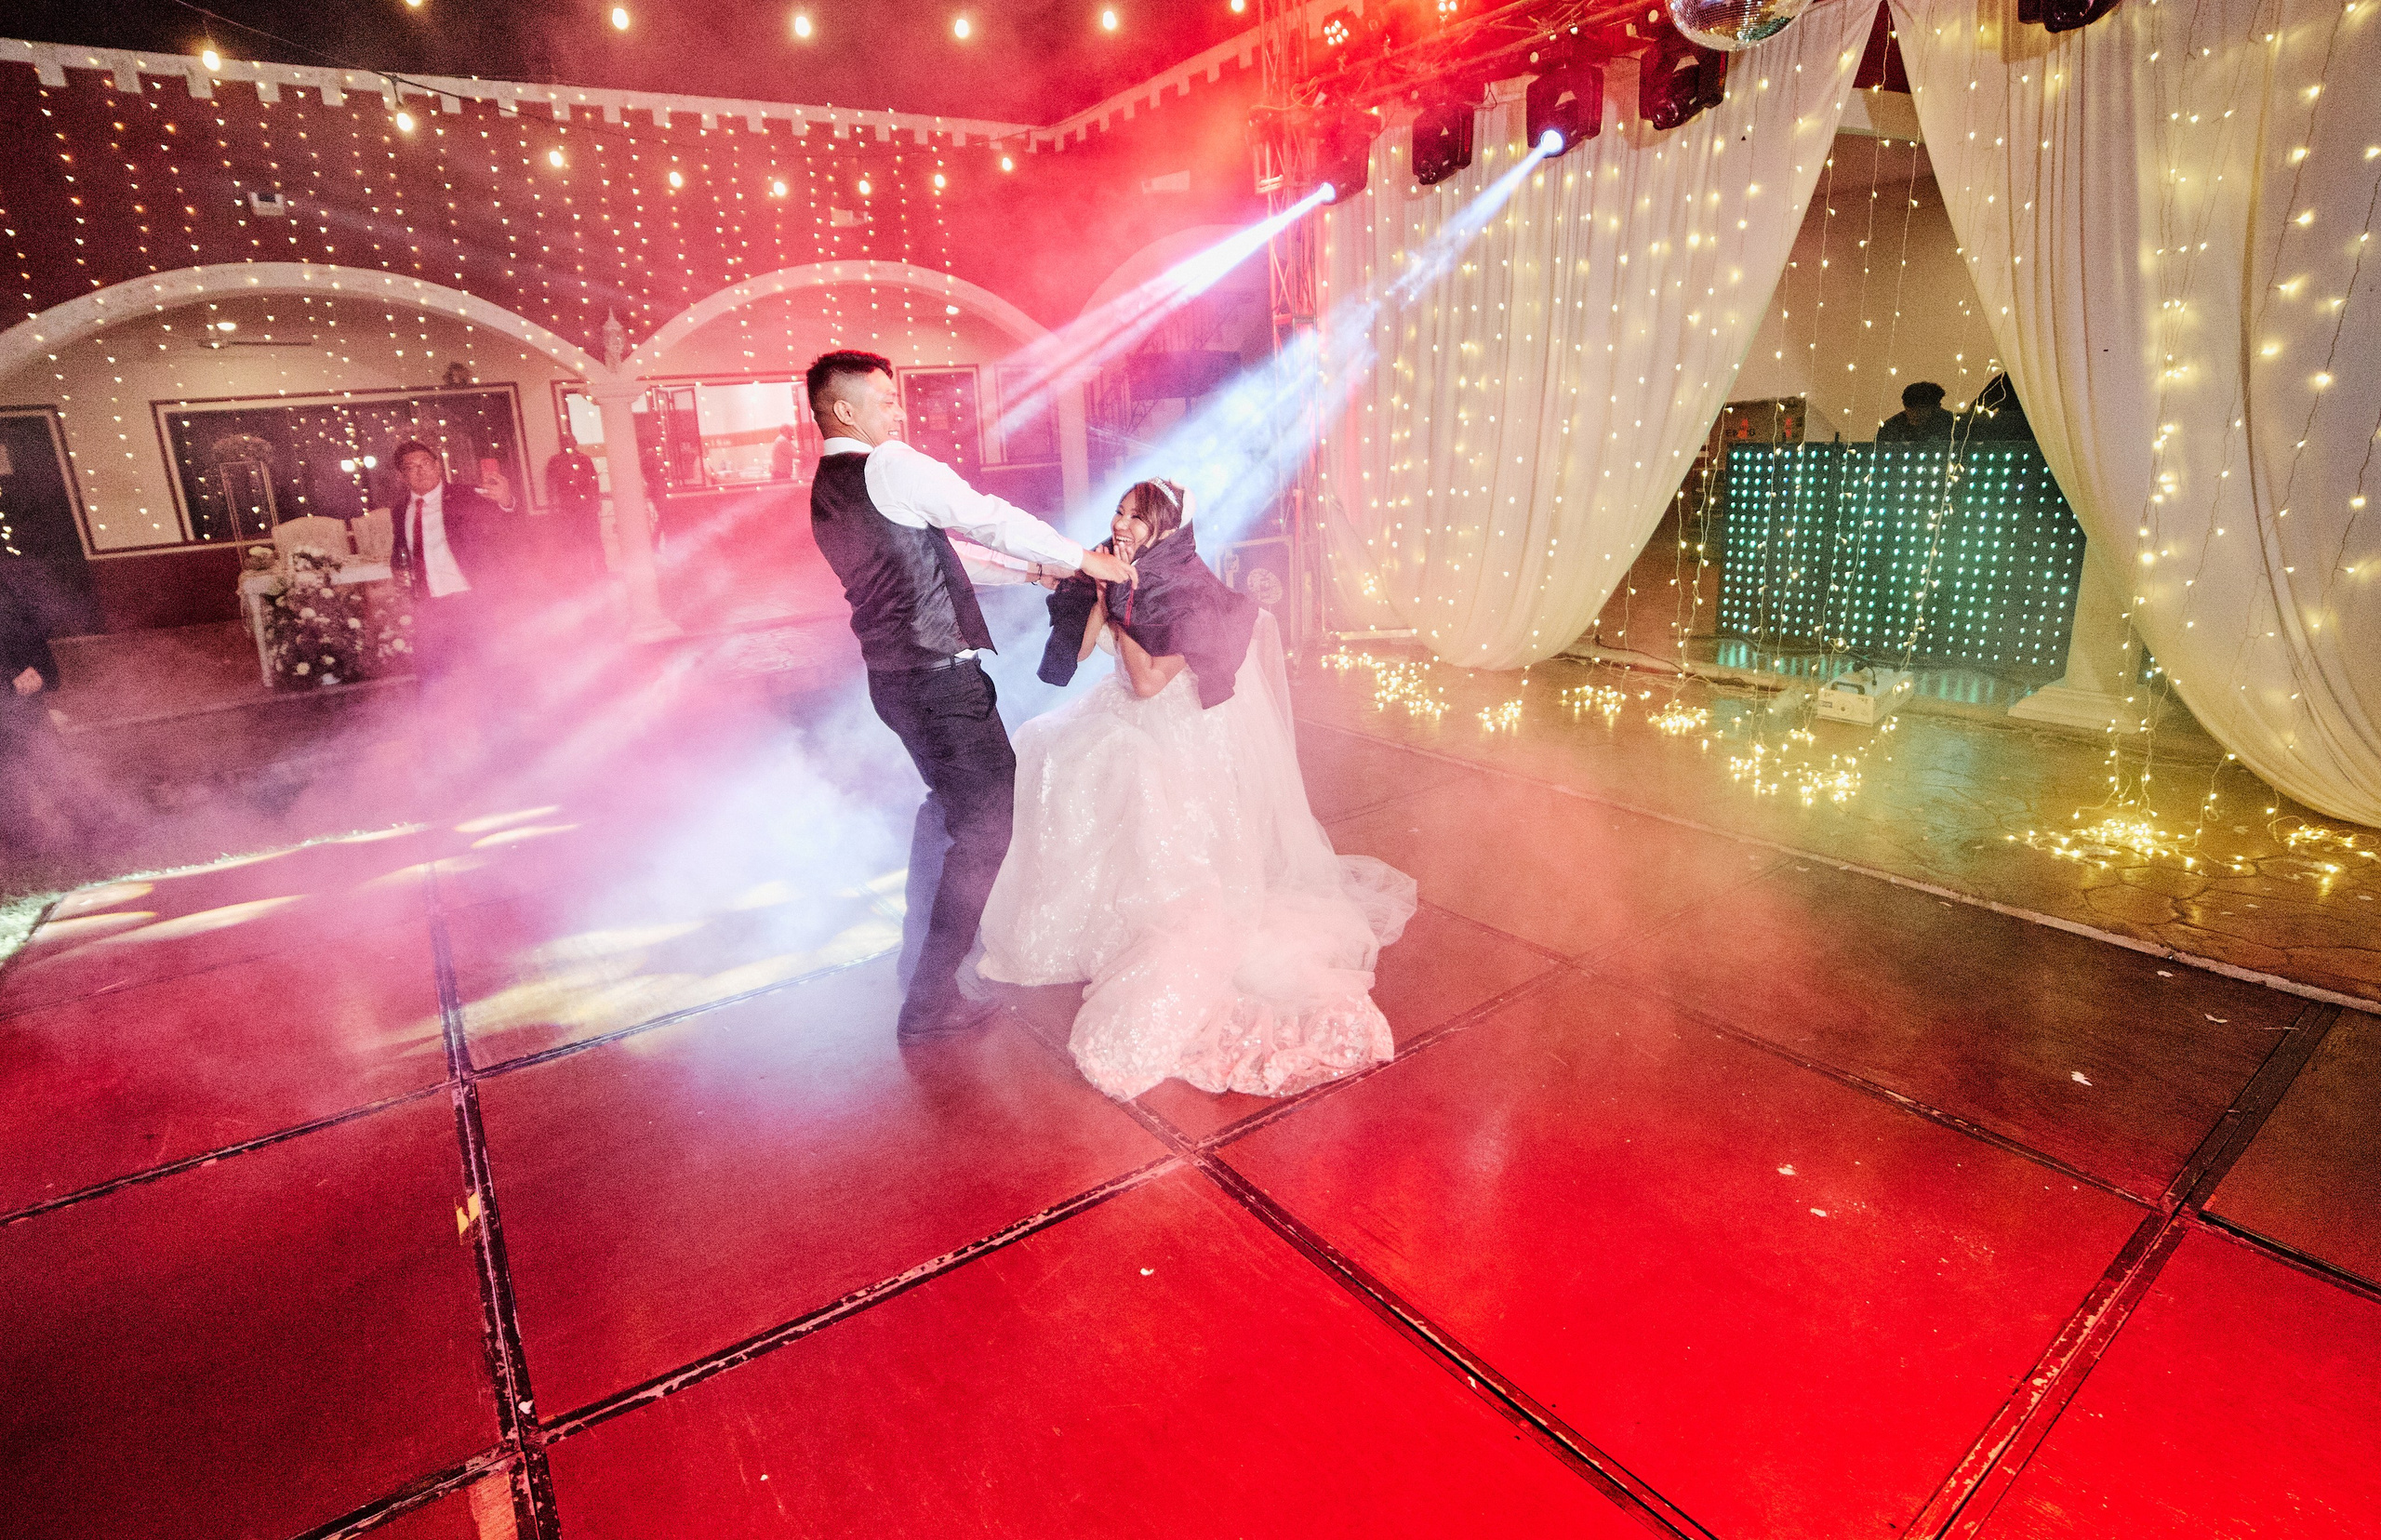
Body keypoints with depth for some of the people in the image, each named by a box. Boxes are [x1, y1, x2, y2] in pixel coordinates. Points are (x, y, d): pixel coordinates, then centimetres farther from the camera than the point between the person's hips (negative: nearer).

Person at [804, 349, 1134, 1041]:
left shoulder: (827, 488, 15)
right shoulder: (891, 465, -13)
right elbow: (990, 517, -16)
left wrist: (1034, 568, 22)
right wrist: (1085, 558, -6)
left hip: (893, 674, 10)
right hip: (940, 678, -10)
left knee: (950, 801, 28)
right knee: (985, 826, -1)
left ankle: (923, 943, 40)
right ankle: (929, 999, 5)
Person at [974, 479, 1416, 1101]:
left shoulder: (1190, 595, -24)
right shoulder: (1122, 578, -1)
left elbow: (1148, 681, -26)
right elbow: (1079, 651, -4)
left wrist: (1116, 607, -20)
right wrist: (1103, 592, -14)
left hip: (1186, 730, -8)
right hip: (1129, 713, 8)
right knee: (1046, 746, 2)